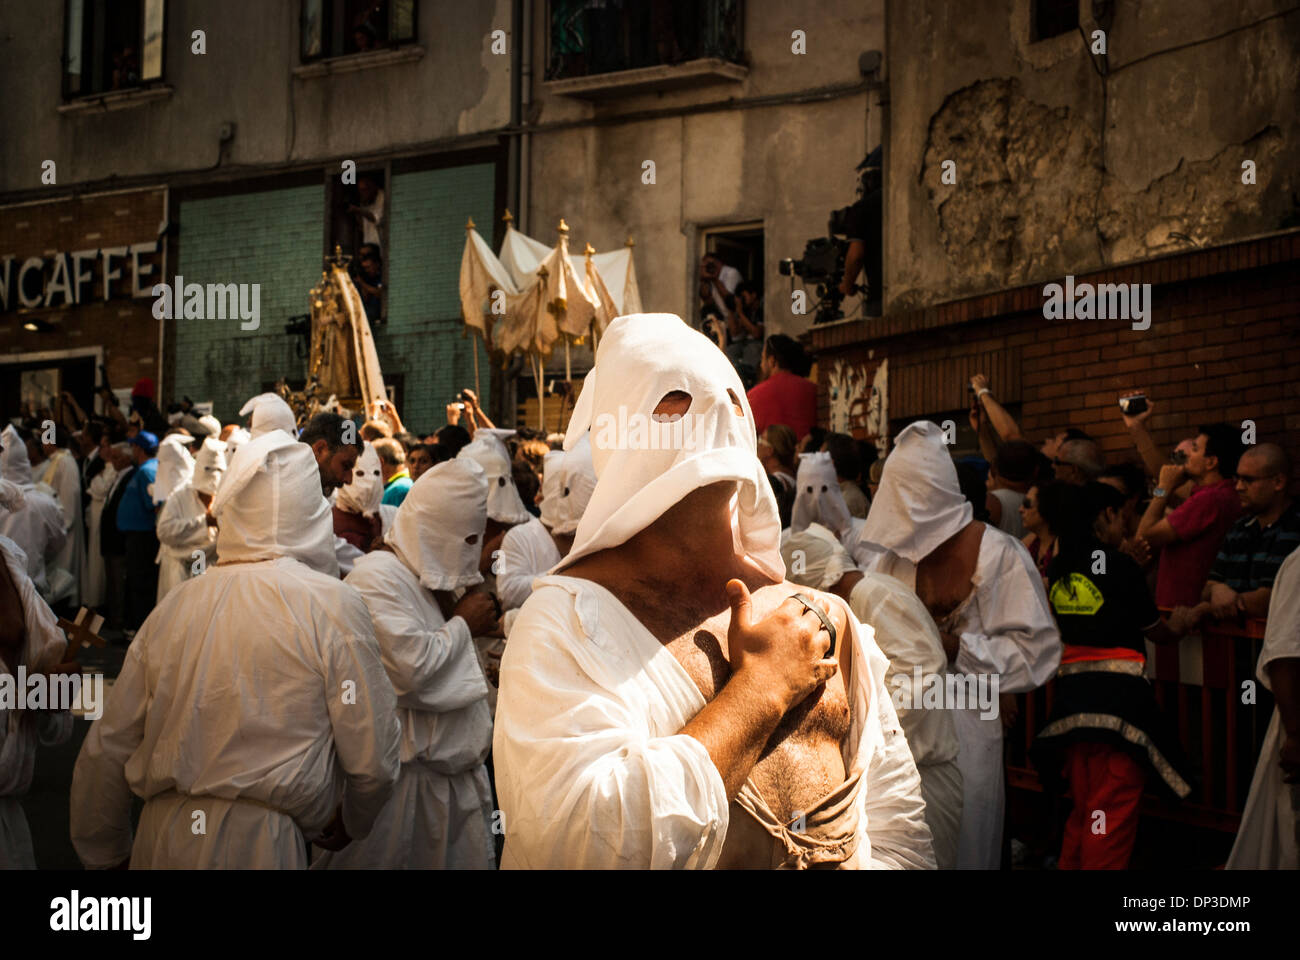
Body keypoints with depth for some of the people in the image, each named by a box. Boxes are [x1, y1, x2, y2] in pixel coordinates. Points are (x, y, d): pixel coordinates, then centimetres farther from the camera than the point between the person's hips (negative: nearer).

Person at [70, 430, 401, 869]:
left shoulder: (176, 604, 4)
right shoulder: (332, 604, -8)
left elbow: (107, 750, 7)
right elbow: (374, 759, -8)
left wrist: (104, 853, 22)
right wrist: (347, 825, 13)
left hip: (160, 838, 4)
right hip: (259, 847, -4)